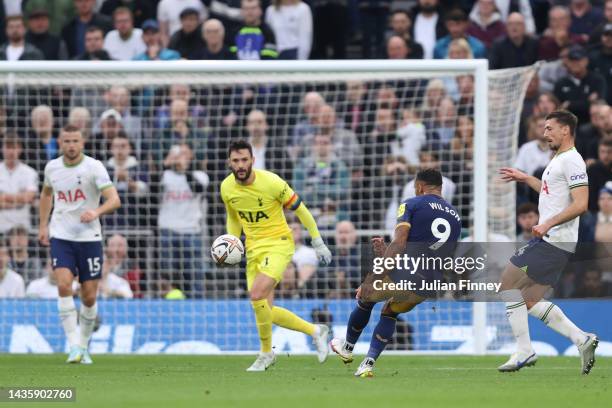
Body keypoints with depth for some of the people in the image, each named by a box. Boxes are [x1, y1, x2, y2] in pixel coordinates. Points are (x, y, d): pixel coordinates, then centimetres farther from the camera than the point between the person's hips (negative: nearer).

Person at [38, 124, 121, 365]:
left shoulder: (94, 167, -9)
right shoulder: (52, 167, 4)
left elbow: (114, 200, -17)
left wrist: (96, 212, -36)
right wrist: (43, 225, 19)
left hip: (89, 238, -1)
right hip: (60, 237, 2)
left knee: (89, 297, 1)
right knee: (64, 285, -19)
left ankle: (84, 347, 21)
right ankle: (74, 346, -19)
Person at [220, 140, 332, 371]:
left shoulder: (271, 182, -18)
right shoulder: (227, 188, -2)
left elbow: (300, 210, -7)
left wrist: (318, 243, -3)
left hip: (278, 243, -6)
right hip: (253, 248, 6)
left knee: (257, 294, -26)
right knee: (266, 311, 1)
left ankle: (266, 353, -7)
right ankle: (315, 331, 22)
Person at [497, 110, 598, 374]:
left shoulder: (571, 161, -12)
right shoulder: (559, 160, 20)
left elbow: (580, 204, -22)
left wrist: (548, 224, -27)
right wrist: (525, 179, 36)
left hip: (553, 241, -10)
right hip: (549, 241, 10)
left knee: (507, 283, -8)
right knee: (531, 301, 9)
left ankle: (524, 351, -8)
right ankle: (582, 340, 6)